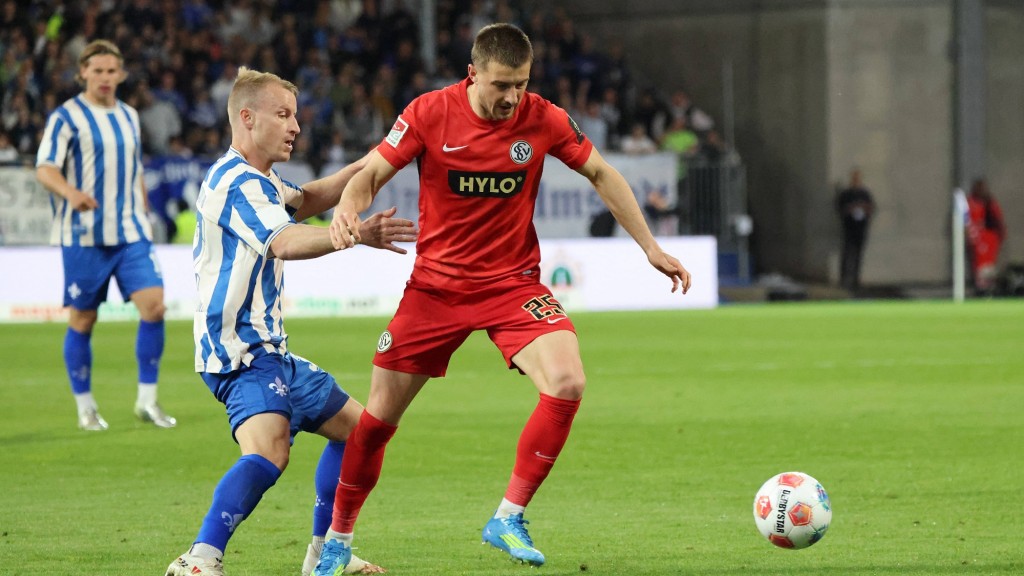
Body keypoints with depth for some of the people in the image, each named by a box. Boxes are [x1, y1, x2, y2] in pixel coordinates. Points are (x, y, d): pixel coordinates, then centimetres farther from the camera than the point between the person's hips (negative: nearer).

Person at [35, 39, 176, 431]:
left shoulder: (129, 116, 14)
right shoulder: (67, 117, -4)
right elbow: (44, 168, -13)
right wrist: (71, 192, -32)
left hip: (130, 234, 5)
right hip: (84, 236, -5)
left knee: (154, 306, -10)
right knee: (82, 320, 1)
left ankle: (147, 400, 0)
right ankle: (85, 407, 15)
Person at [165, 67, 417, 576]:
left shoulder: (255, 179, 17)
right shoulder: (236, 182, -17)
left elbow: (305, 201, 35)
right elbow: (283, 242, -35)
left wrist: (365, 166, 19)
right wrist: (356, 234, -50)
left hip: (269, 348, 11)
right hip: (241, 352, -11)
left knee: (355, 427, 21)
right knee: (269, 449, -33)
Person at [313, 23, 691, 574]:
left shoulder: (542, 119, -9)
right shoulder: (430, 113, -13)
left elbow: (601, 174, 6)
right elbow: (371, 174, -7)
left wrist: (650, 248, 5)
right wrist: (347, 212, -30)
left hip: (513, 283, 0)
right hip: (436, 285, 0)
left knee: (567, 384, -24)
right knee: (379, 415, 2)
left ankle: (508, 519, -9)